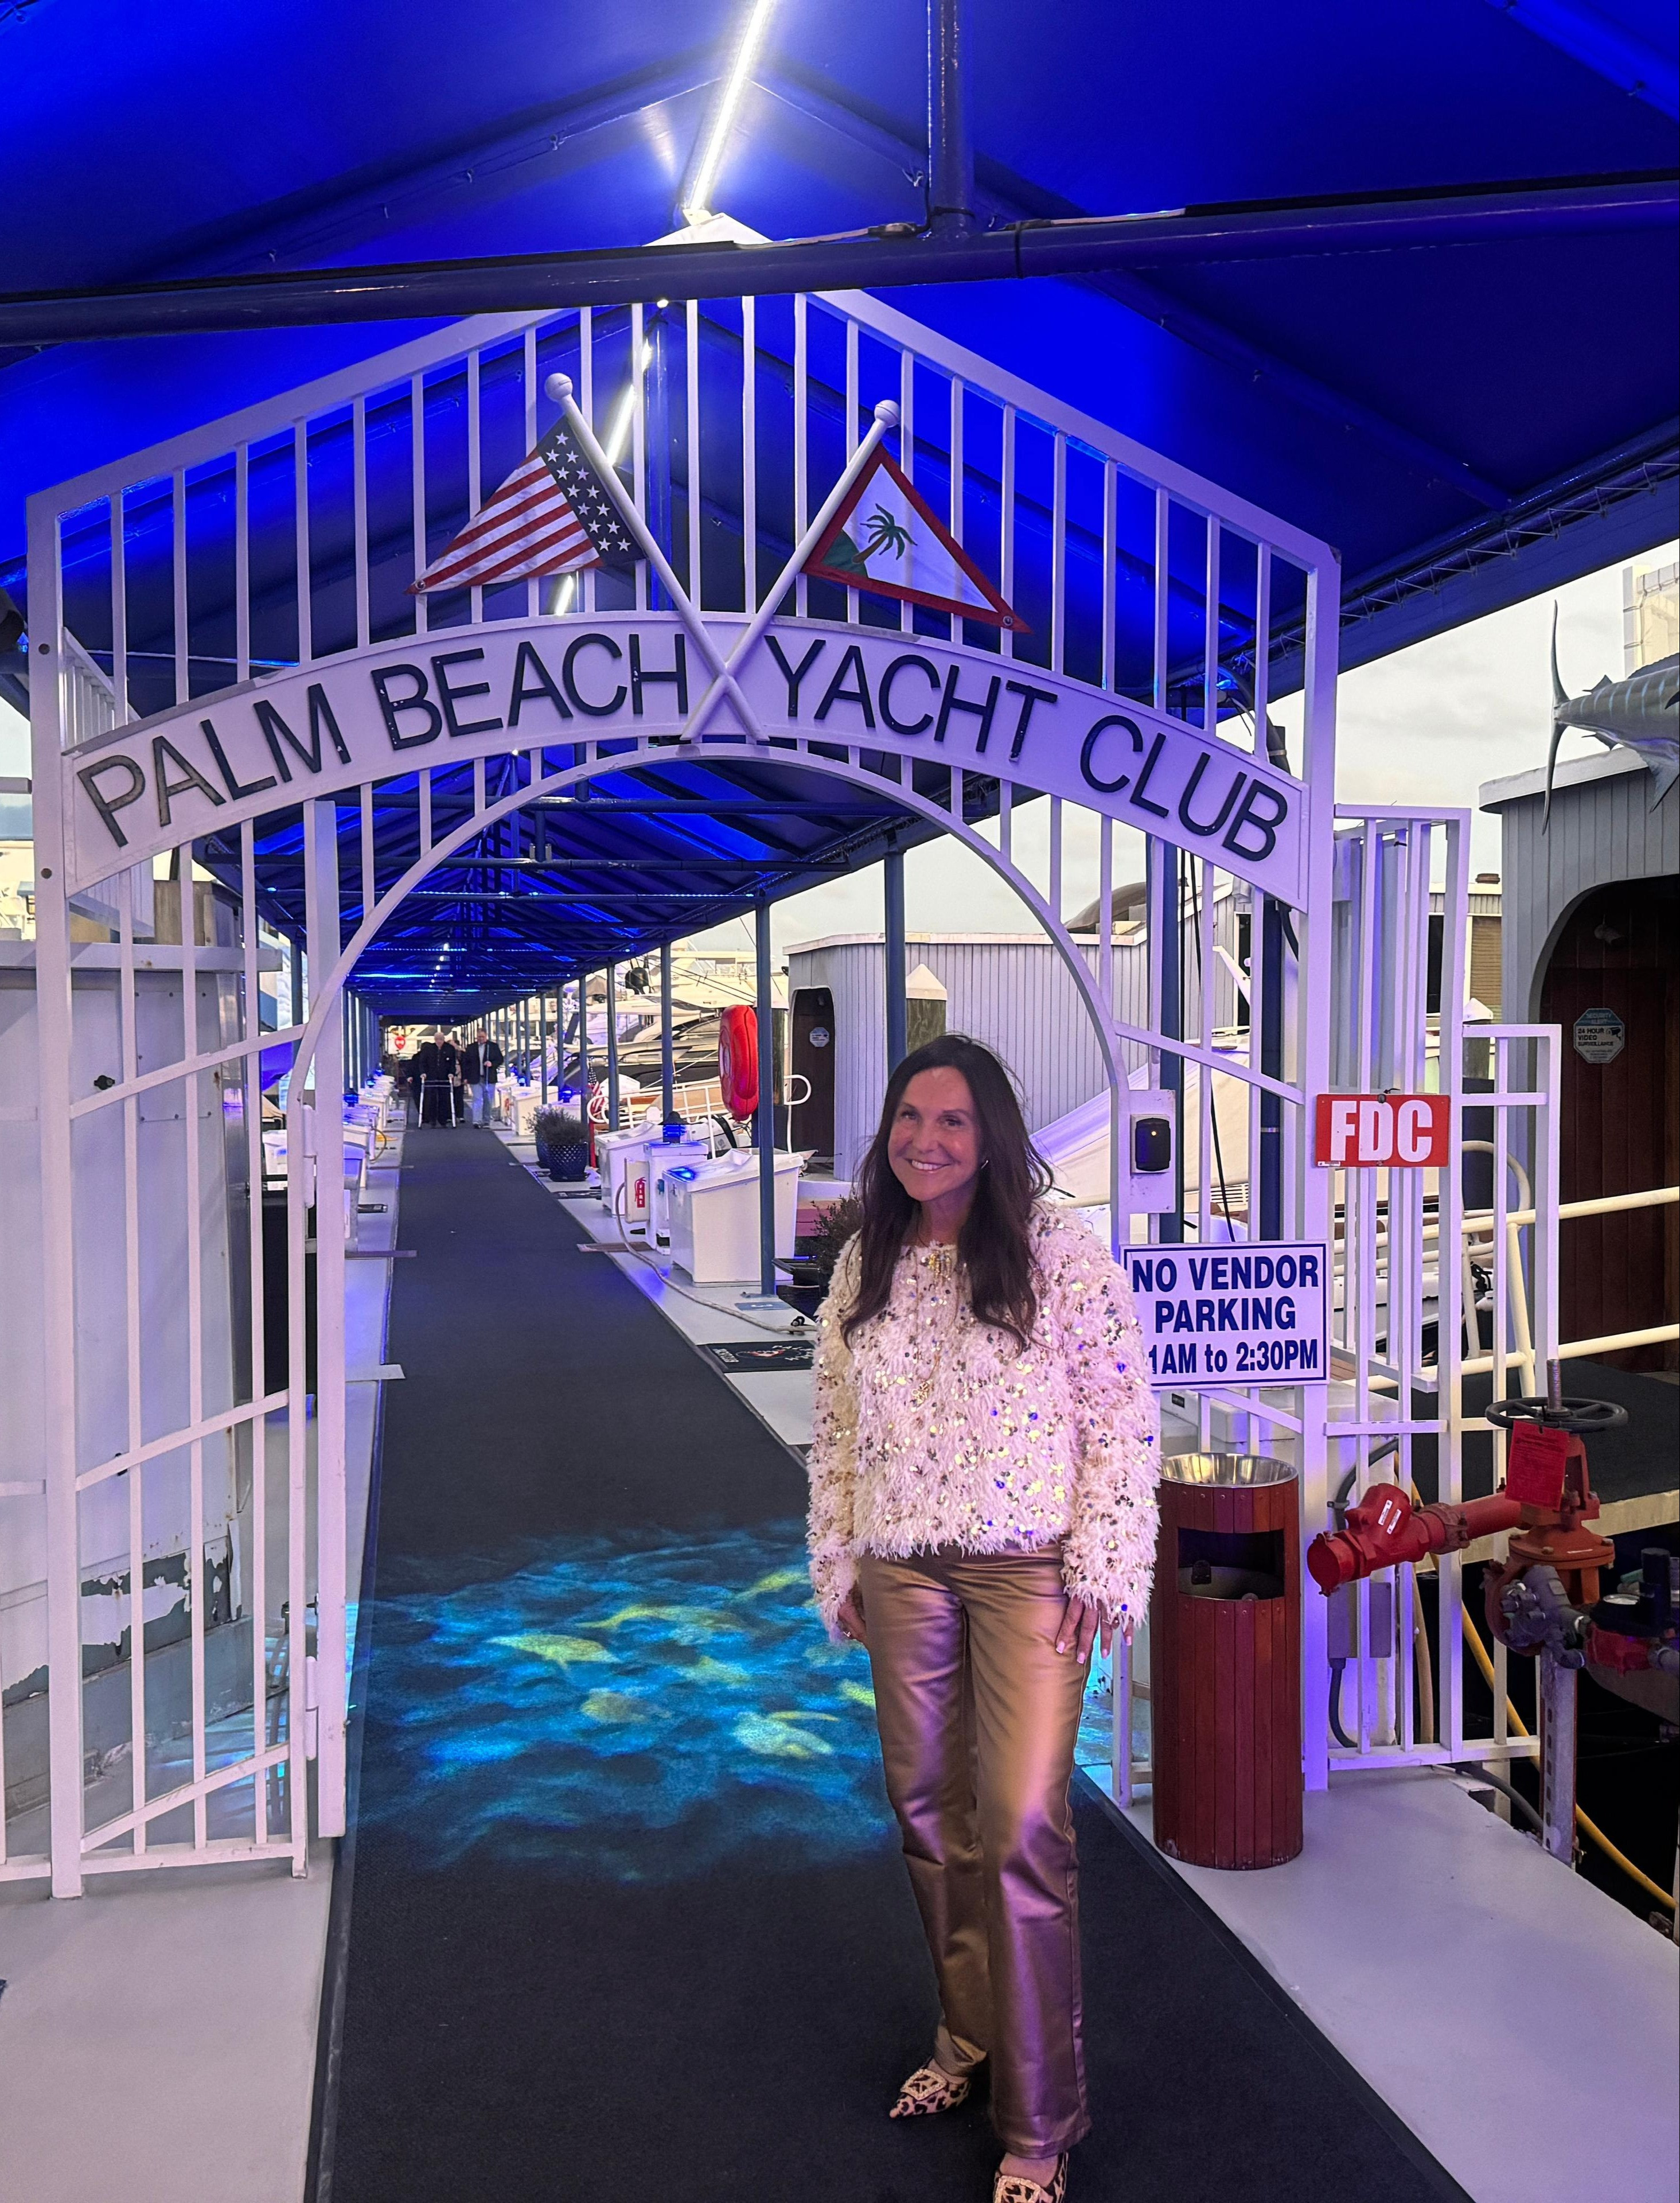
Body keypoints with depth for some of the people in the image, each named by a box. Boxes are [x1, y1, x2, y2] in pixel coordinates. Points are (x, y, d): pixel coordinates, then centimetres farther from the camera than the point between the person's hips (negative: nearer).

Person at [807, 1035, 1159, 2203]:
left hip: (1029, 1570, -5)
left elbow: (1123, 1417, -8)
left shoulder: (1061, 1250, -8)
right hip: (903, 1575, 5)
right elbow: (836, 1429, 14)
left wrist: (1101, 1571, -11)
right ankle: (969, 2038, 37)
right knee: (928, 1811, 14)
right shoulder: (865, 1268, 8)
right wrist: (841, 1565, 12)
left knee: (1022, 1828, -8)